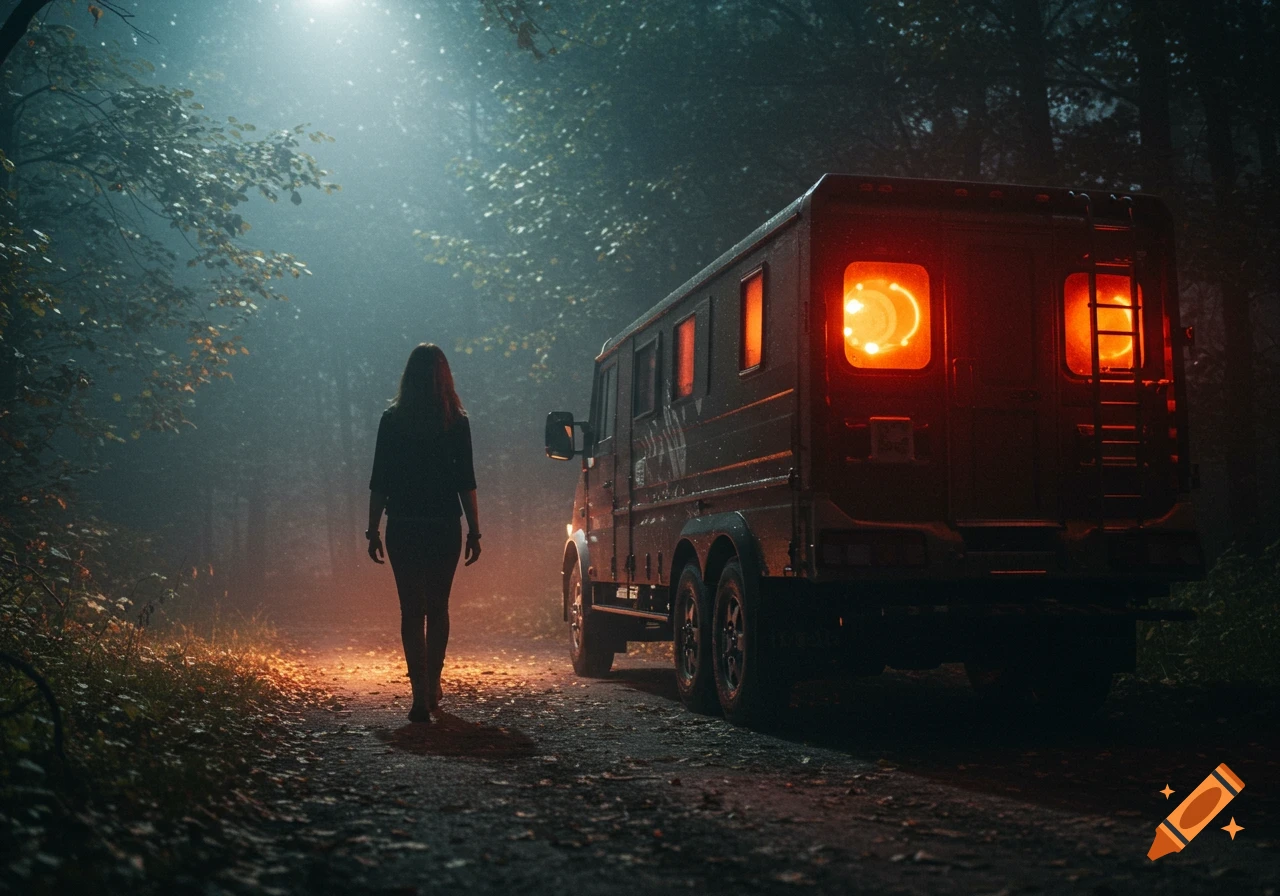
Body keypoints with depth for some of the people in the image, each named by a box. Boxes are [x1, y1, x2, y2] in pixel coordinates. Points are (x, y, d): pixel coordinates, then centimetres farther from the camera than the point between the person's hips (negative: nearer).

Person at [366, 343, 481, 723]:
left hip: (403, 528, -1)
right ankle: (433, 685, 27)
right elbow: (466, 482, -3)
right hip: (444, 528, 1)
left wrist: (373, 529, 4)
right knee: (438, 608, 16)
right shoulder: (457, 422, -1)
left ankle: (421, 693, -7)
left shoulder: (392, 419, -1)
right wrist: (474, 530, 2)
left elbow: (379, 481, -2)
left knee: (412, 610, 2)